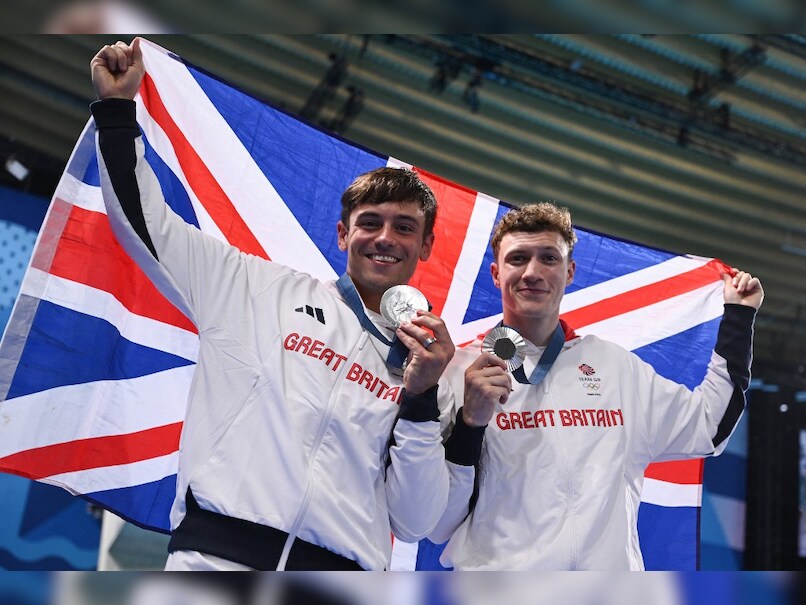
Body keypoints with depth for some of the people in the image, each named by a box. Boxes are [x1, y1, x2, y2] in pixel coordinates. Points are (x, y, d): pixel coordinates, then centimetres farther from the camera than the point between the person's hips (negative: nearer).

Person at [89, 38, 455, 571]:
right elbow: (146, 220, 13)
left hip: (343, 566, 1)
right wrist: (117, 108, 7)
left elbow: (414, 524, 3)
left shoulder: (430, 362, 8)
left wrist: (421, 398, -7)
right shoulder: (269, 292, 8)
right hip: (214, 550, -1)